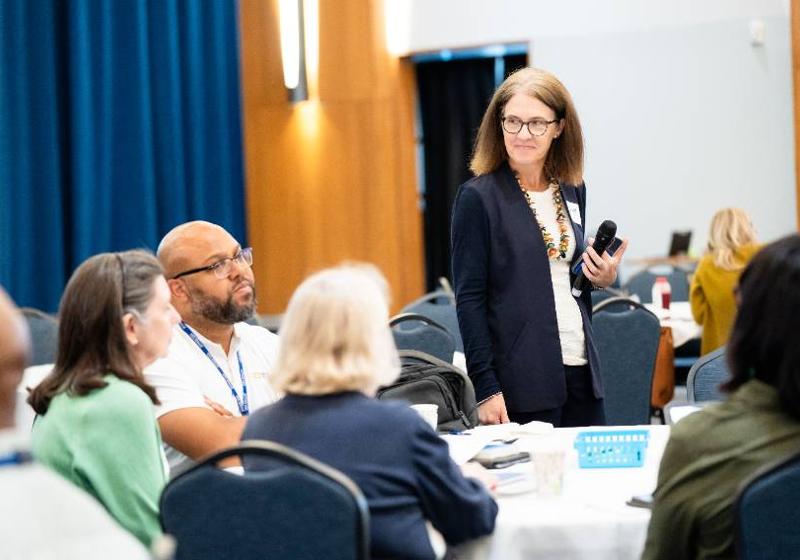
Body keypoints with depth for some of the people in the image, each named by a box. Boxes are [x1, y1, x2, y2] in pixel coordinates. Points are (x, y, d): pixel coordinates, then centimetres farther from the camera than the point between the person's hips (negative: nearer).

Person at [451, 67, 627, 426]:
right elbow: (469, 299, -10)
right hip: (521, 380, -6)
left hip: (580, 369, 6)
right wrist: (486, 389, -15)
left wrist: (602, 278, 1)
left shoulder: (573, 191, 11)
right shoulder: (478, 197, -7)